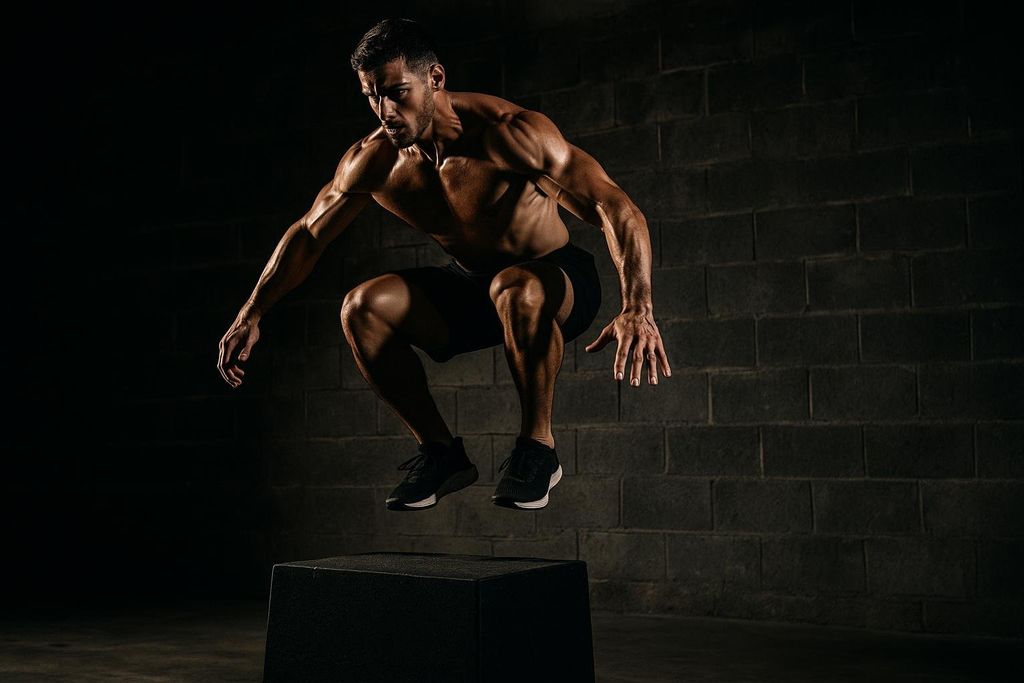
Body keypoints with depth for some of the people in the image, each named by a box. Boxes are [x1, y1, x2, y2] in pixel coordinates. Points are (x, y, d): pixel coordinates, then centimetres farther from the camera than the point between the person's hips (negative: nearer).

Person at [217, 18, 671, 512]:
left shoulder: (508, 132, -26)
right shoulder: (371, 161, -9)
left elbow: (616, 208, -31)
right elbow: (307, 234, 7)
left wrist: (637, 309, -46)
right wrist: (252, 314, 1)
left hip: (557, 280, -5)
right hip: (472, 288, 5)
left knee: (515, 288, -40)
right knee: (363, 306, -17)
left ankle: (536, 448, -20)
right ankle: (440, 451, -5)